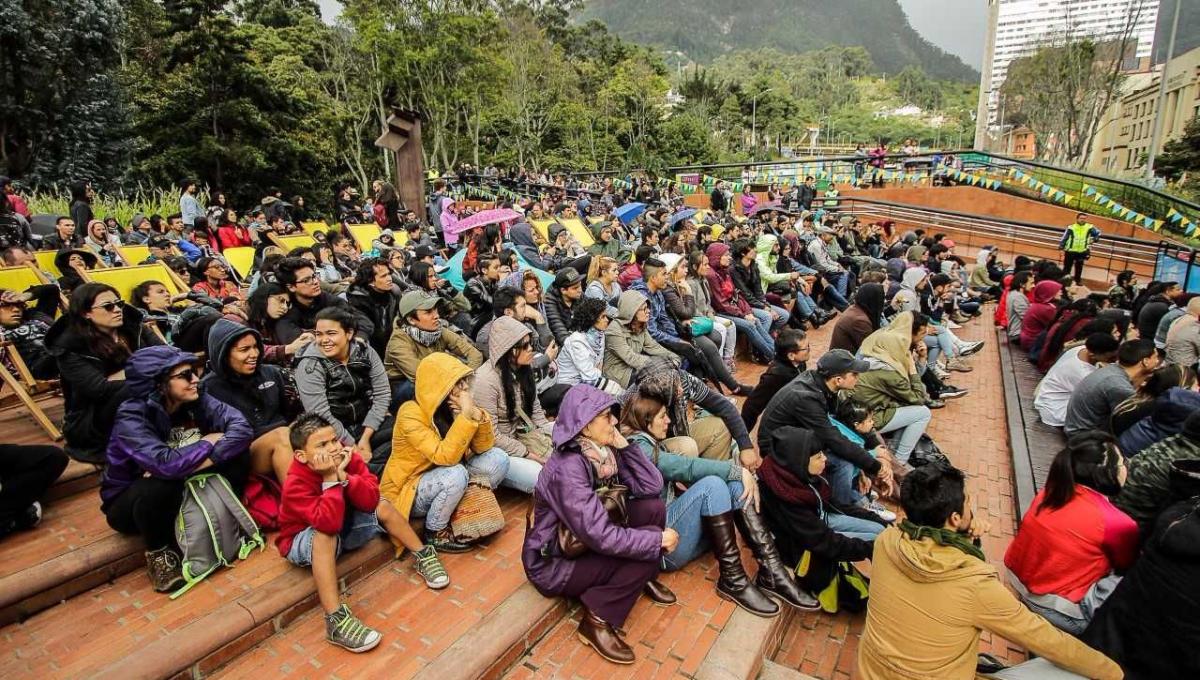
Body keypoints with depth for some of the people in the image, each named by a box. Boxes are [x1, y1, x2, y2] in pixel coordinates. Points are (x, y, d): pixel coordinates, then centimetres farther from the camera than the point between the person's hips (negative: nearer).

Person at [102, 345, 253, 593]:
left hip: (184, 488, 4)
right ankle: (158, 552, -9)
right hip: (129, 502, -4)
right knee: (158, 485, -38)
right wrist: (207, 443, -26)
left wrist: (200, 462, -36)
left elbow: (242, 428, -26)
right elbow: (166, 463, -43)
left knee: (237, 455, -18)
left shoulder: (196, 400, -14)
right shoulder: (132, 417, -28)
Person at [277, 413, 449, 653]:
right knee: (325, 534, -37)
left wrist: (344, 475, -35)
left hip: (345, 524, 5)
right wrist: (331, 479, -42)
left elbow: (370, 501, -24)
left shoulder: (348, 458, -17)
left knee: (383, 507, -14)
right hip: (304, 540, -5)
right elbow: (329, 523, -42)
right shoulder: (295, 485, -30)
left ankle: (423, 556, 2)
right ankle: (336, 620, -41)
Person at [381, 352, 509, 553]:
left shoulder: (455, 406, -7)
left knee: (498, 458, -10)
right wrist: (466, 416, -34)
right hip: (407, 491, -6)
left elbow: (484, 448, -7)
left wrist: (478, 415, -24)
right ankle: (435, 533, -7)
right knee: (456, 475, -34)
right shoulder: (411, 414, -26)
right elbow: (445, 457, -34)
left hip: (442, 480, 6)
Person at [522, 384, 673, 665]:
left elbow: (652, 487, -9)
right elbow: (601, 537, -33)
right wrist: (659, 540, -23)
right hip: (553, 563, -7)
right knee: (648, 545, -22)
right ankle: (597, 620, -6)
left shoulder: (603, 450, -7)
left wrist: (623, 443, -18)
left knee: (652, 507, -9)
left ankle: (642, 578, 15)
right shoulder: (567, 468, -31)